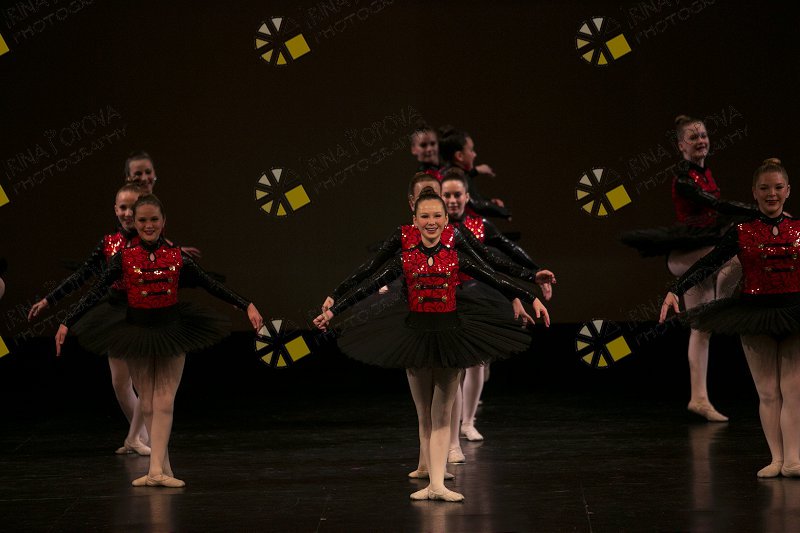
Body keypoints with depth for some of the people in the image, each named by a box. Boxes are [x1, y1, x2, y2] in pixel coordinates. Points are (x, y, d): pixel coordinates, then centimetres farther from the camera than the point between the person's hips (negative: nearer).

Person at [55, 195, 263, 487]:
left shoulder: (176, 255, -4)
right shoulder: (125, 256, -7)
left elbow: (211, 285, 2)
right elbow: (95, 292, -8)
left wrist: (247, 306, -2)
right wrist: (66, 323, -14)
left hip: (171, 331, 0)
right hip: (136, 331, 0)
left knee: (164, 403, -7)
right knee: (147, 405, 6)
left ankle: (156, 469, -10)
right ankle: (162, 468, 14)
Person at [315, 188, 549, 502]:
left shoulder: (455, 258, 0)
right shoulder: (405, 259, 0)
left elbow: (495, 280, 4)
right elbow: (368, 287, 0)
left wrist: (532, 299, 5)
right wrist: (333, 311, -2)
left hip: (450, 334, -1)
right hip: (415, 333, 1)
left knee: (442, 415, -1)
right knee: (424, 417, 5)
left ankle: (437, 484, -5)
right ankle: (434, 483, 9)